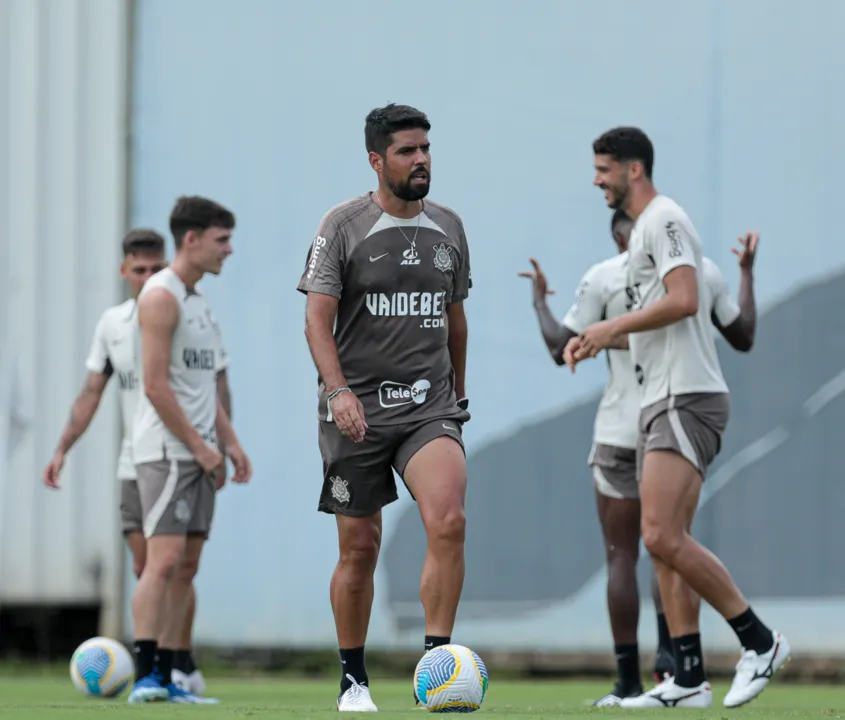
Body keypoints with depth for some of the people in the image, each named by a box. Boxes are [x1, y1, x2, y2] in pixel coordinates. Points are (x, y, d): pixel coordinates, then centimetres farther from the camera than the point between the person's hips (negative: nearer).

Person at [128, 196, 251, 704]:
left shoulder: (199, 301, 18)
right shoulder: (161, 297, -11)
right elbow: (155, 385, -17)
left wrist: (230, 443, 13)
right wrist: (199, 447, -15)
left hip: (199, 453, 9)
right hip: (166, 450, -9)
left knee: (187, 566, 6)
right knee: (164, 560, -15)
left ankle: (167, 678, 8)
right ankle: (145, 677, -16)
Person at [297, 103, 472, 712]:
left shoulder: (449, 227, 10)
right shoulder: (343, 227, -4)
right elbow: (318, 319, -8)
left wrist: (458, 395, 23)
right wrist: (338, 391, -22)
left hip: (430, 405, 2)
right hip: (358, 410, -2)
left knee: (449, 521, -21)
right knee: (360, 548, 4)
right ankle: (353, 680, 20)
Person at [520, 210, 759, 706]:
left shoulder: (604, 278, -6)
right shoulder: (704, 271, 1)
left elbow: (561, 350, -1)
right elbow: (744, 339, 12)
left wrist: (540, 301, 16)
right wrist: (748, 272, 25)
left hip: (622, 430, -3)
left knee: (621, 557, 6)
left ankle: (629, 682, 2)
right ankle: (669, 649, -4)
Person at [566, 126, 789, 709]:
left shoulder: (664, 219, -8)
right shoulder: (647, 227, 23)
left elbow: (683, 301, -22)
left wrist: (612, 326, -13)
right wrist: (603, 341, 16)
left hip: (686, 398, -11)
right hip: (664, 400, 11)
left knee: (663, 536, -18)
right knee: (665, 542, 5)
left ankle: (759, 641, -10)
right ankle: (688, 680, 4)